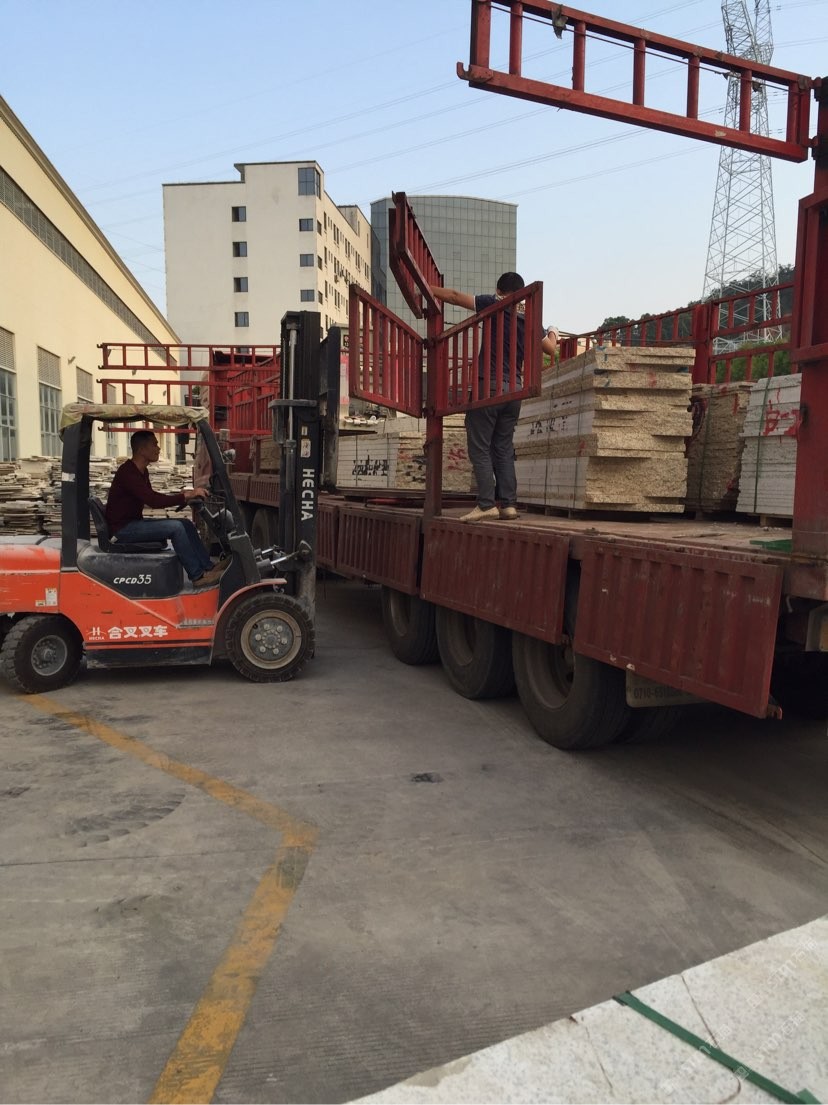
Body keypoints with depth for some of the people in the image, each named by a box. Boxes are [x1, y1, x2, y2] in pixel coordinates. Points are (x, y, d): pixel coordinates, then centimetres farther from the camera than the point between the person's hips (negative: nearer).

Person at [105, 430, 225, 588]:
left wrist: (181, 496, 4)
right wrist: (186, 496, -25)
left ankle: (208, 567, -2)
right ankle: (198, 576, -18)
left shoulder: (142, 471, 10)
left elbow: (152, 497, 19)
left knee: (186, 524, 0)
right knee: (176, 527, -23)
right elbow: (153, 501, -29)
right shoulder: (127, 472, -21)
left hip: (135, 522, 10)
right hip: (123, 528, -10)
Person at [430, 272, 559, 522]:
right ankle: (508, 503, 7)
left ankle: (486, 503, -10)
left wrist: (429, 290, 13)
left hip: (488, 386, -5)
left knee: (480, 448, -3)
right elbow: (550, 348, 21)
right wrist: (553, 332, 43)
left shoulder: (494, 305, -2)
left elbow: (455, 296, -1)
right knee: (504, 448, 12)